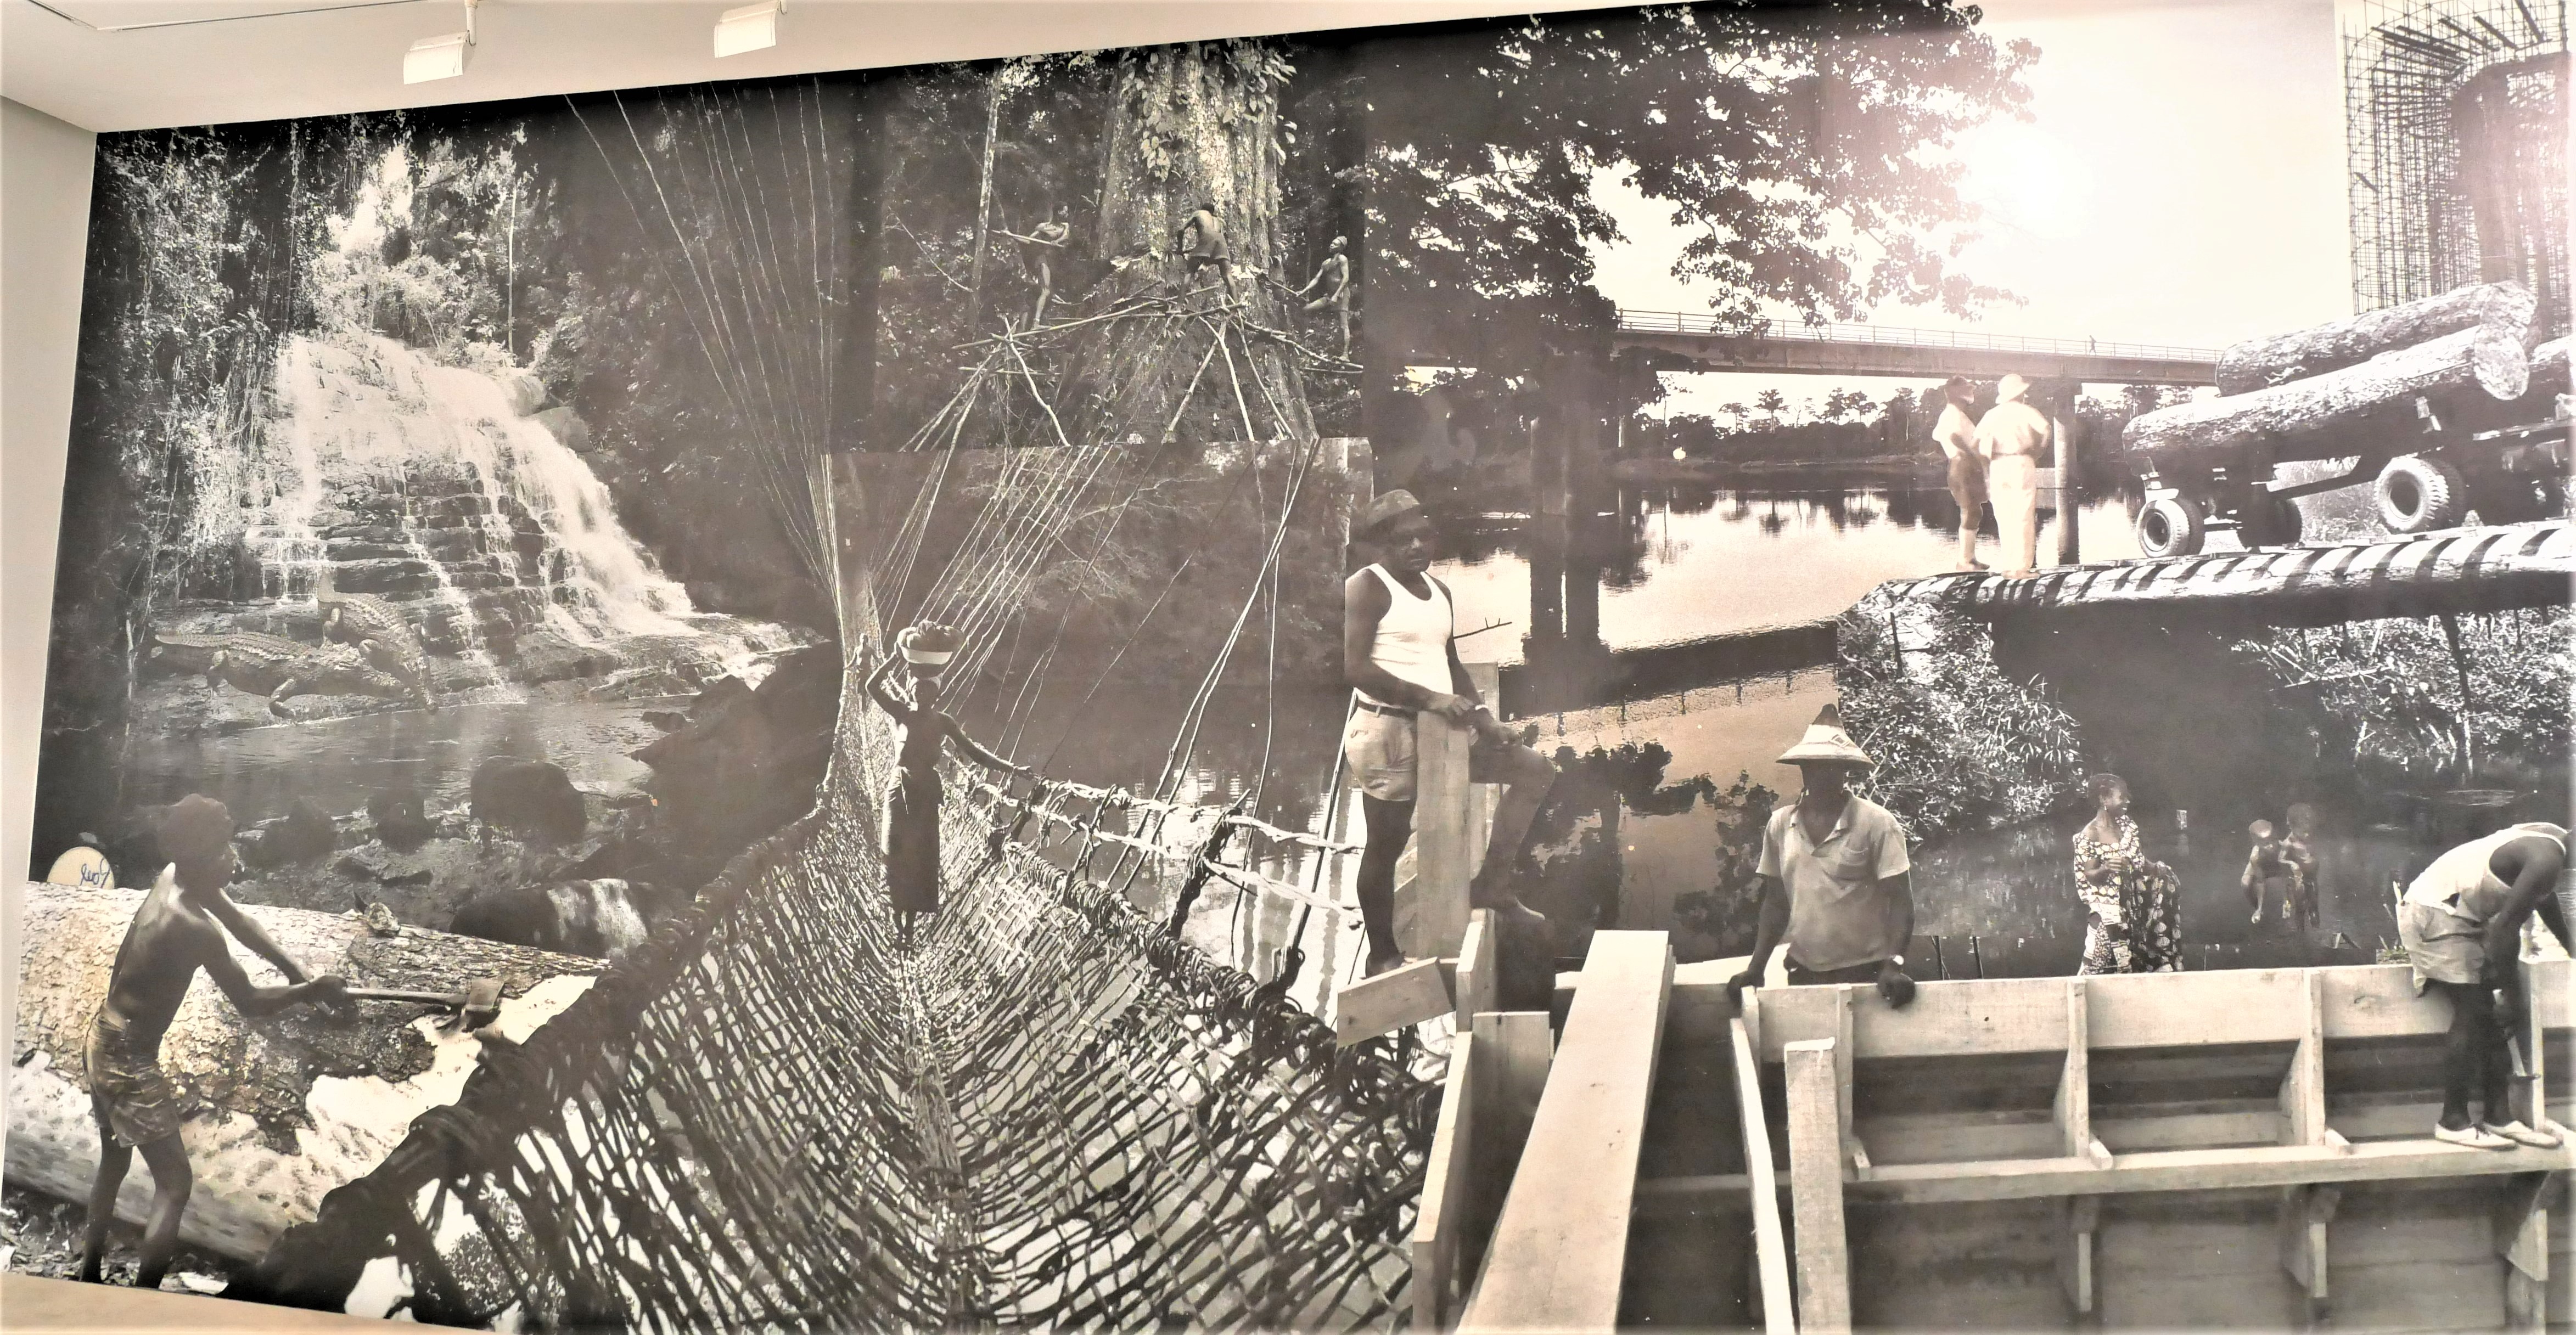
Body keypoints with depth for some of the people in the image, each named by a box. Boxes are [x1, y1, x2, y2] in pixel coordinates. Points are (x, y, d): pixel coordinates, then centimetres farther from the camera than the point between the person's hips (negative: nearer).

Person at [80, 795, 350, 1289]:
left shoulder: (173, 877, -4)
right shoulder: (194, 928, -29)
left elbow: (237, 920, 8)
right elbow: (249, 1002, -20)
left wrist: (293, 966, -3)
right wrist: (313, 991, -8)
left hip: (104, 1039, 10)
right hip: (130, 1058, -10)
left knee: (114, 1163, 26)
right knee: (175, 1185, 1)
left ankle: (89, 1280, 41)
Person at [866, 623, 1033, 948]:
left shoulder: (944, 723, 6)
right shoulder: (903, 713, 2)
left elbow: (973, 751, 4)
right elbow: (873, 686, -8)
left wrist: (1010, 767, -3)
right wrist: (896, 658, -7)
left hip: (926, 793, 1)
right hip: (900, 789, -1)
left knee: (921, 857, 2)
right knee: (898, 854, -8)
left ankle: (909, 924, 9)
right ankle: (899, 918, -2)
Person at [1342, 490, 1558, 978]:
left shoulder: (1439, 591, 16)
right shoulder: (1366, 588, -10)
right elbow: (1354, 667, -21)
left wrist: (1481, 715, 7)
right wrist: (1428, 697, -25)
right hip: (1386, 731, -8)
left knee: (1536, 770, 5)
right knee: (1387, 843, -1)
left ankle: (1493, 884, 6)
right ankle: (1382, 954, 13)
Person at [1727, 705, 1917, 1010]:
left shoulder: (1876, 823, -8)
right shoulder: (1780, 825, 5)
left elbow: (1900, 901, -10)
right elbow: (1776, 904, 10)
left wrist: (1894, 965, -23)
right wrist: (1755, 969, 2)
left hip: (1866, 974, -4)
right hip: (1803, 973, 4)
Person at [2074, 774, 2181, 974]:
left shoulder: (2126, 826, 7)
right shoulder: (2089, 835, -12)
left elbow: (2140, 860, 15)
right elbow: (2090, 876, -13)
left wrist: (2155, 868, -2)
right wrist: (2105, 869, -32)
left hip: (2132, 905, 7)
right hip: (2108, 909, -7)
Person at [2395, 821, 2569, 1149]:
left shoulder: (2552, 841, 8)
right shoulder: (2546, 860, -23)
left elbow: (2545, 901, 28)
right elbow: (2505, 927, -26)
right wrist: (2510, 991, -17)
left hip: (2459, 913, 10)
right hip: (2436, 913, -10)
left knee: (2492, 1014, 8)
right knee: (2472, 1014, -8)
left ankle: (2499, 1117, 12)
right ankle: (2453, 1122, -2)